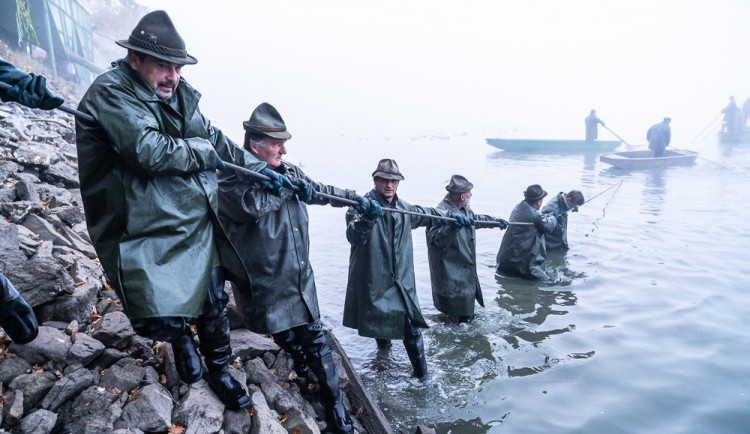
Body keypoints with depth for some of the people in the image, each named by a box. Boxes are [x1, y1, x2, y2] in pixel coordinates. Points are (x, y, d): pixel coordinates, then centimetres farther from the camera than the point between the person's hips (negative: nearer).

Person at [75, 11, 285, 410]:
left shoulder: (181, 95, 11)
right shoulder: (110, 93, -12)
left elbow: (216, 140, 21)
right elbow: (148, 151, -26)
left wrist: (260, 169, 16)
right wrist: (203, 151, -12)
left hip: (200, 225, 7)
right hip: (149, 233, -6)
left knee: (213, 304, 15)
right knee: (159, 318, -12)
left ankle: (219, 370, 39)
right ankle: (181, 337, 27)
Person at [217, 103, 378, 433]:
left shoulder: (289, 171, 6)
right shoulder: (231, 178, -14)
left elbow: (322, 191, 17)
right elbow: (251, 204, -33)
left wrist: (358, 199, 13)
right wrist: (287, 187, -21)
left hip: (301, 278, 5)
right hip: (265, 284, -5)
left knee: (315, 341, 9)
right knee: (287, 338, 12)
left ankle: (335, 407, 23)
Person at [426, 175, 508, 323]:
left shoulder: (464, 208, 5)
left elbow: (475, 219, 27)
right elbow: (434, 240, -32)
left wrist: (495, 221, 32)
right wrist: (452, 227, -43)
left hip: (465, 265, 10)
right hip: (450, 269, -10)